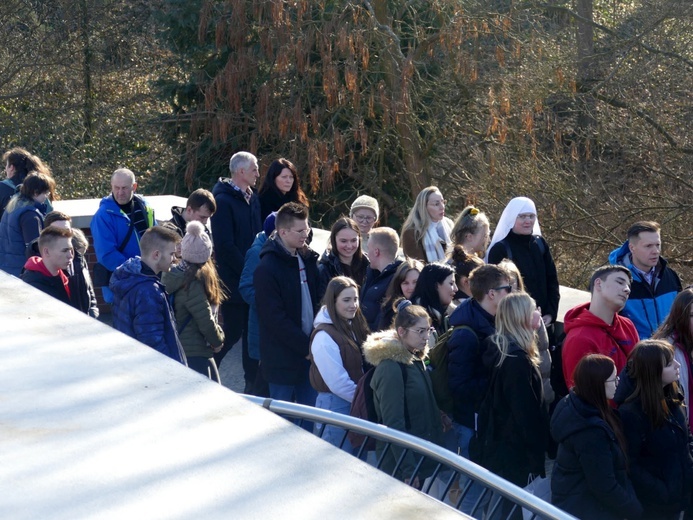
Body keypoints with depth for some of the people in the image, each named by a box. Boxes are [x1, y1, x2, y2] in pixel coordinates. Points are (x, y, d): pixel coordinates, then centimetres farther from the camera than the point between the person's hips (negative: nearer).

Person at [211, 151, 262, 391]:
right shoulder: (224, 201, -14)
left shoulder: (252, 198, 11)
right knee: (233, 331, -1)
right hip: (233, 281, -7)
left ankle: (253, 382, 17)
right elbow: (225, 246, -18)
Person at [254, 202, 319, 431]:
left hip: (309, 350, 7)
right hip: (282, 358, -7)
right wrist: (306, 346, -17)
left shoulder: (307, 258, 8)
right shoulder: (268, 268, -15)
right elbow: (275, 318, -18)